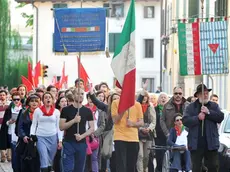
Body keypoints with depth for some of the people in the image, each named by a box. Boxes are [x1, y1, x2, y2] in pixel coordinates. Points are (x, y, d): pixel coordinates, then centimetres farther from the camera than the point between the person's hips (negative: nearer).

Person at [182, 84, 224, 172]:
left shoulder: (214, 106, 11)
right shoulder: (191, 107, 5)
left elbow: (221, 117, -4)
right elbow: (185, 121, -6)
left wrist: (209, 112, -15)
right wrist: (197, 118, -18)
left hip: (211, 143, 1)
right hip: (196, 144, -1)